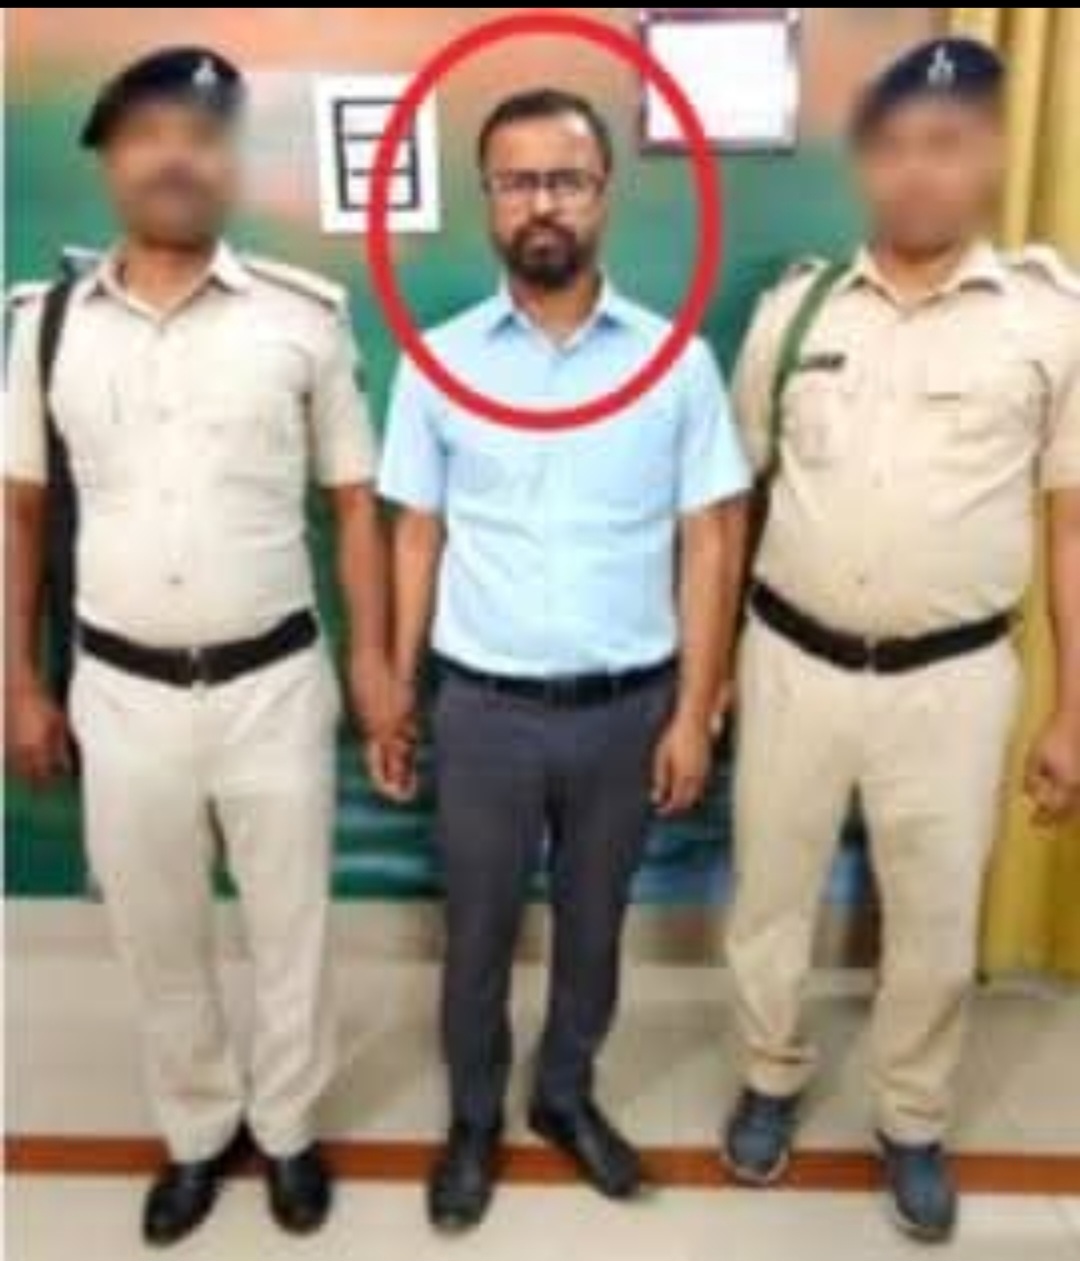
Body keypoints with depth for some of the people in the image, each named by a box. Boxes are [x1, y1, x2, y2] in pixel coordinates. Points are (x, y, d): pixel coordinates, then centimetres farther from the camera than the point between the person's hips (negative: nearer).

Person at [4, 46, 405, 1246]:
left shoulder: (304, 315, -5)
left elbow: (354, 500, 1)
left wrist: (371, 659, -6)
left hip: (274, 683, -1)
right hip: (121, 691, 2)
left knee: (289, 928, 14)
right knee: (157, 939, 17)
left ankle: (287, 1129, 40)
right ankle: (197, 1133, 42)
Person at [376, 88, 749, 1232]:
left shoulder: (679, 360, -4)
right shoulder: (436, 361, -3)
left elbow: (706, 546, -2)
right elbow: (417, 540, 2)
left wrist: (693, 714, -4)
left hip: (627, 709, 1)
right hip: (485, 710, 0)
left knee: (593, 924, 19)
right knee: (478, 933, 15)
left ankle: (567, 1095, 44)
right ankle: (473, 1119, 39)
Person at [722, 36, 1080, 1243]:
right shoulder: (795, 305, 2)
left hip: (950, 679, -1)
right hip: (790, 662, 2)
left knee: (934, 926, 14)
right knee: (769, 895, 16)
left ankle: (913, 1123, 40)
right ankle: (771, 1078, 42)